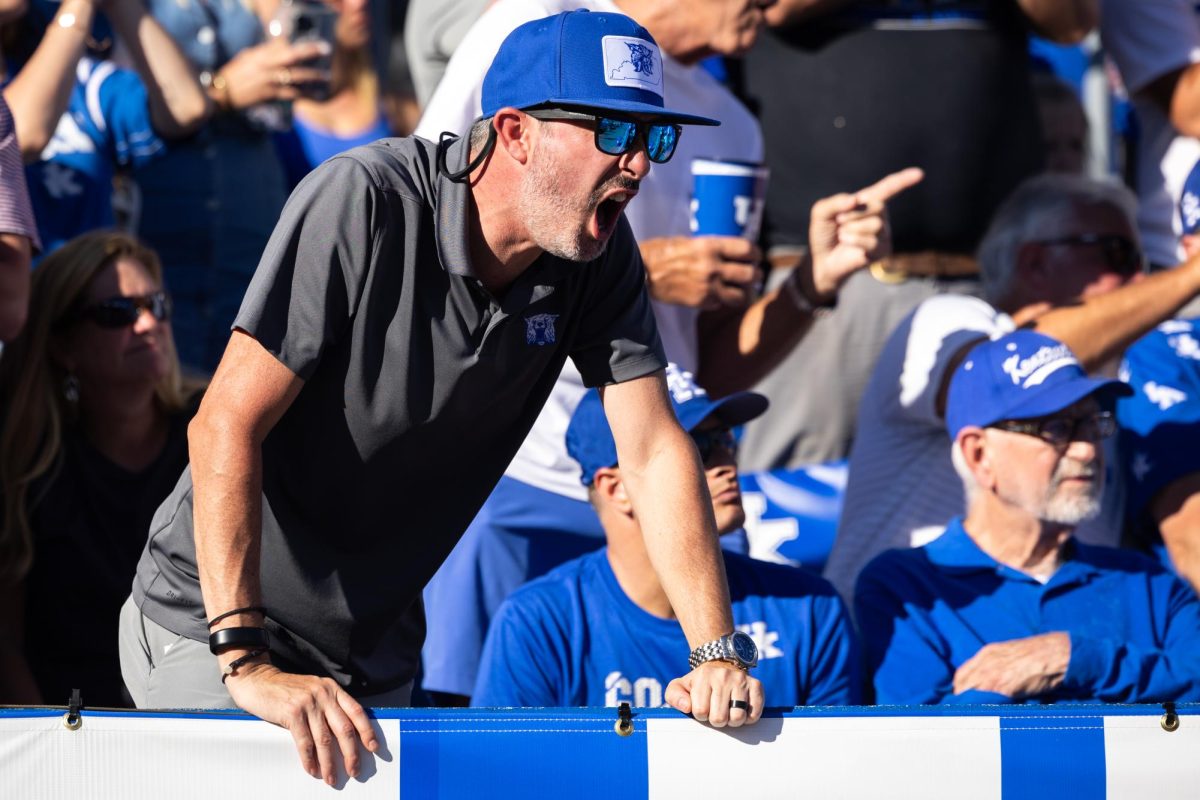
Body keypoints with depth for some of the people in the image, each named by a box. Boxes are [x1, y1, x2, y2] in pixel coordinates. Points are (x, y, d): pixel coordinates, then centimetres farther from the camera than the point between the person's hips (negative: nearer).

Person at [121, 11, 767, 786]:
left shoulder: (600, 257, -6)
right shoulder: (364, 202, -24)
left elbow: (654, 449, -6)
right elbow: (229, 424, -27)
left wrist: (718, 656, -18)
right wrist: (247, 662, -34)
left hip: (376, 655, 6)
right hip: (210, 626, -6)